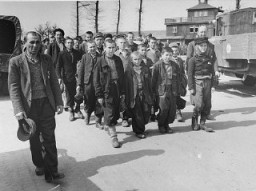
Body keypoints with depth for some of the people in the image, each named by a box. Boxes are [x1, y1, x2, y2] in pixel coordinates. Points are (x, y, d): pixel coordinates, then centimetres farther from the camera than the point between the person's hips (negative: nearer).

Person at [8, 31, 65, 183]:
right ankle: (39, 165, 32)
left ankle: (51, 170, 11)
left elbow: (54, 82, 7)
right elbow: (13, 87, -6)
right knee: (34, 139, 13)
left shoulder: (47, 59, 5)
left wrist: (59, 102, 1)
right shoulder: (16, 62, -4)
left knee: (49, 138, 3)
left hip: (47, 104, 2)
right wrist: (19, 109, -14)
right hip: (29, 106, -1)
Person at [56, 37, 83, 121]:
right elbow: (58, 66, 0)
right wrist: (59, 77, -9)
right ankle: (71, 111, 18)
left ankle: (77, 110, 20)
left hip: (77, 77, 2)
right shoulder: (62, 54, 0)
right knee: (69, 95, 5)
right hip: (67, 77, -2)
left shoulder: (77, 53, 7)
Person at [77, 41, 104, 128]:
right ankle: (87, 115, 40)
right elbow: (80, 71, 3)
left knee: (99, 103, 0)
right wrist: (79, 84, -2)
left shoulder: (100, 57, 4)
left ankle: (98, 122, 12)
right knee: (88, 102, 10)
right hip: (87, 83, 0)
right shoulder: (85, 57, 4)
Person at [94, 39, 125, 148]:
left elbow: (122, 76, 13)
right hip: (106, 91, -4)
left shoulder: (118, 60, 8)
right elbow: (96, 80, -4)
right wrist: (99, 95, -8)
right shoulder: (100, 61, -4)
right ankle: (113, 137, 4)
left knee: (116, 113, 10)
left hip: (117, 91, 5)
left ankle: (108, 126, 35)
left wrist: (123, 92, 9)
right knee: (110, 114, -3)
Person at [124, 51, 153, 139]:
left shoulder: (146, 69, 6)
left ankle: (141, 127, 32)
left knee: (146, 114, 5)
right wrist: (127, 99, -4)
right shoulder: (128, 71, -1)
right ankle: (139, 131, 20)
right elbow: (126, 86, -1)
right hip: (134, 95, -3)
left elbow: (149, 83, 9)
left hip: (145, 95, 3)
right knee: (137, 115, 2)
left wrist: (150, 95, 4)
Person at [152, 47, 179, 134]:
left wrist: (177, 90, 12)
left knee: (172, 109, 2)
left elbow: (177, 79, 16)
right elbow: (154, 79, -2)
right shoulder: (157, 65, -4)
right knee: (164, 109, -8)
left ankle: (166, 124, 22)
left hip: (172, 90, 4)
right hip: (161, 90, -4)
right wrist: (154, 91, -3)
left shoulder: (174, 65, 10)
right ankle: (161, 125, 15)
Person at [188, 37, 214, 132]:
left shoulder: (209, 59, 11)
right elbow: (190, 74, -6)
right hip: (197, 83, -5)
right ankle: (194, 122, 11)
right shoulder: (193, 59, -3)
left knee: (207, 105, 4)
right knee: (199, 104, -10)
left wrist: (211, 85, 11)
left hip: (207, 83, 5)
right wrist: (191, 88, -11)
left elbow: (212, 72, 16)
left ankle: (202, 123, 16)